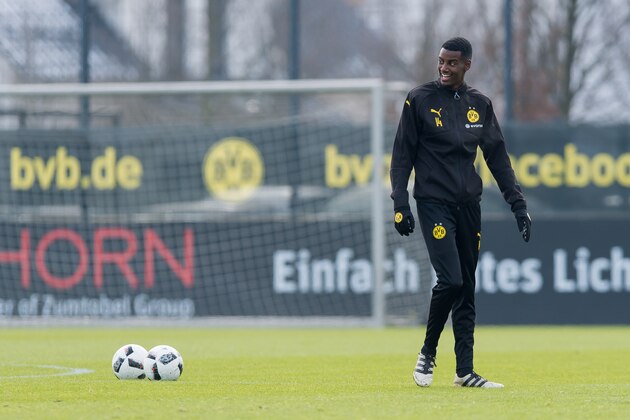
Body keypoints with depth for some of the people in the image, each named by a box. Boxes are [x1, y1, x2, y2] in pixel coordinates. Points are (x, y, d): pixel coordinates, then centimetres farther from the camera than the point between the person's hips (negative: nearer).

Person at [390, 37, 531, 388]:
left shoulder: (480, 104, 10)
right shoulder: (420, 100, -1)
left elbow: (498, 157, 13)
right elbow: (403, 154, -1)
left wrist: (518, 204, 7)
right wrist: (400, 204, -9)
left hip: (469, 204, 4)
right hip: (434, 203, -4)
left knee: (467, 289, 5)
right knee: (451, 280, -17)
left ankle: (465, 371, 8)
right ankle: (428, 352, 2)